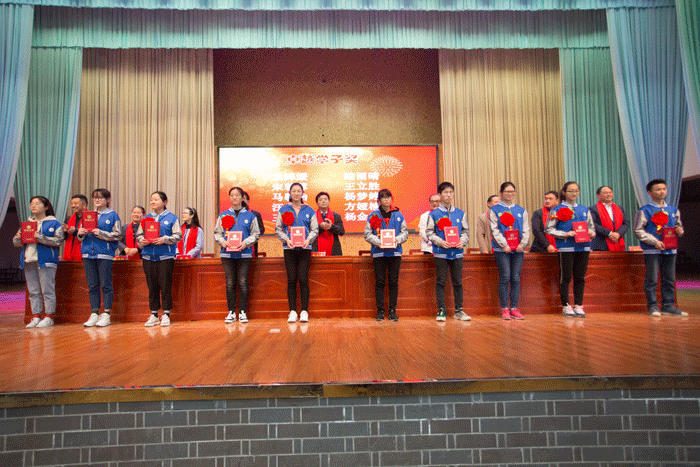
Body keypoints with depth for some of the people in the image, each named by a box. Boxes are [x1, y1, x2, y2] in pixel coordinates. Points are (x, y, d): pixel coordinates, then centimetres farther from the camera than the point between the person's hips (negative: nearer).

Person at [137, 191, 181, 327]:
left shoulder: (172, 218, 5)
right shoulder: (146, 218, 18)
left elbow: (177, 236, -2)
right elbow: (139, 235, 15)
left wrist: (164, 239, -18)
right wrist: (142, 241, -7)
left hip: (165, 256, -4)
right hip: (148, 256, 4)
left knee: (165, 286, -3)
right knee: (152, 286, 5)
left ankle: (166, 315, 5)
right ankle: (154, 315, 14)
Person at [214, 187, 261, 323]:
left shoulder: (250, 215, 6)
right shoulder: (223, 215, 11)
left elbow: (256, 234, 4)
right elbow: (217, 233, 12)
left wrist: (246, 242, -13)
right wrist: (222, 241, -8)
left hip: (244, 253, -1)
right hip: (227, 253, 2)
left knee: (243, 282, -2)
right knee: (230, 283, 3)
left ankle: (243, 312, 7)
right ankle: (231, 312, 12)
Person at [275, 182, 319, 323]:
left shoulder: (309, 210, 9)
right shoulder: (283, 210, 9)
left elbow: (315, 229, 8)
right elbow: (278, 229, 8)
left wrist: (308, 240, -10)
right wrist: (286, 239, -9)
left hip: (305, 248, 0)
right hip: (289, 248, 0)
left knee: (303, 279, -4)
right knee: (291, 280, 0)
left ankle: (304, 311, 4)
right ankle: (292, 311, 7)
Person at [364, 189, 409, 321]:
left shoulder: (399, 215, 10)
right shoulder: (373, 216, 4)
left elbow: (405, 232, 10)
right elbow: (367, 234, 2)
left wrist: (398, 239, -9)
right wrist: (378, 241, -14)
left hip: (395, 252, 2)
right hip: (379, 252, -1)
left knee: (393, 282, 3)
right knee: (379, 282, 1)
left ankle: (392, 310, 11)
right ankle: (380, 310, 9)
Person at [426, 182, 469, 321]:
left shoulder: (460, 213, 10)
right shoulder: (434, 214, 2)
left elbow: (465, 231, 13)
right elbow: (429, 232, 0)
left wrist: (462, 241, -6)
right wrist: (440, 242, -15)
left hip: (457, 252, 3)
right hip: (440, 252, -2)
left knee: (458, 282, 7)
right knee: (441, 281, 2)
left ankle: (458, 310, 18)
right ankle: (441, 311, 10)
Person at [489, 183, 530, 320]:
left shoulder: (521, 211, 16)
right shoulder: (494, 210, 6)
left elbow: (526, 230, 11)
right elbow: (494, 230, -3)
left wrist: (522, 244, -6)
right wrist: (504, 245, -13)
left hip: (518, 249, 3)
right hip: (501, 249, -3)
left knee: (516, 279, 3)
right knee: (505, 278, -7)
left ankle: (514, 309, 8)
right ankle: (504, 309, 1)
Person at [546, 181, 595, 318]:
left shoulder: (584, 210, 16)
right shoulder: (557, 210, 2)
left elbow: (591, 227, 21)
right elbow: (549, 229, -2)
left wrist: (591, 233, -2)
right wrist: (565, 234, -15)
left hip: (583, 247, 4)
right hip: (566, 248, -4)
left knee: (580, 277, 6)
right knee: (565, 277, -1)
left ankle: (578, 305, 15)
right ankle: (566, 306, 8)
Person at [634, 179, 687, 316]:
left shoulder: (674, 210, 15)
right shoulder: (644, 211, -1)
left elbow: (679, 227, 23)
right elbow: (638, 230, -6)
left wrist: (679, 231, -1)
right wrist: (655, 241, -14)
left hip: (670, 250, 5)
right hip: (652, 250, -5)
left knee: (670, 279, 8)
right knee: (652, 279, -4)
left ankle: (668, 306, 16)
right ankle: (653, 306, 5)